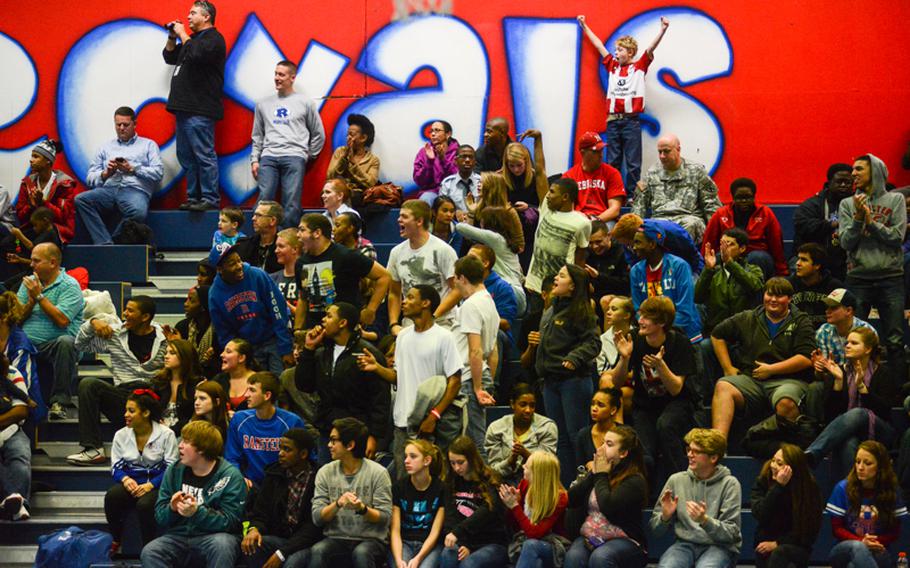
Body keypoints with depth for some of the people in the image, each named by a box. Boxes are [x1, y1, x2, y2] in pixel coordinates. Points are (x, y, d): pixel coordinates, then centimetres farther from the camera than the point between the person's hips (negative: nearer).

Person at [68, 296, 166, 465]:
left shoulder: (163, 340, 6)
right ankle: (93, 449, -26)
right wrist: (92, 323, 8)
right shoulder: (115, 333, 15)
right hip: (122, 396, 3)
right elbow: (80, 344, 24)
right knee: (88, 384, -21)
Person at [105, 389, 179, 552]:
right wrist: (125, 479, -16)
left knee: (145, 504, -37)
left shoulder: (166, 434, -4)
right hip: (131, 482, 4)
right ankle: (114, 543, -15)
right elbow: (116, 466, 8)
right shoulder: (121, 435, 9)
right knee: (112, 495, -31)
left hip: (156, 485, -4)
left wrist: (150, 485, -23)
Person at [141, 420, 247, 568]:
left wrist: (196, 512, -26)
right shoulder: (174, 471, 9)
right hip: (178, 535, 4)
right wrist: (172, 508, -15)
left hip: (214, 535, -4)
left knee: (221, 544, -37)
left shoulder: (230, 476, -5)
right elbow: (160, 516, 9)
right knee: (149, 552, -25)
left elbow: (229, 521, -11)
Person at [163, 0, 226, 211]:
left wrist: (182, 34, -9)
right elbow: (170, 57, 28)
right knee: (186, 157, 9)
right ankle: (193, 197, 13)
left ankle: (210, 199, -11)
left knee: (204, 155, -11)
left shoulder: (213, 39, -5)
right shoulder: (192, 38, 24)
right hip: (185, 107, 10)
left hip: (199, 110, -10)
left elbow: (196, 54, -22)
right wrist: (172, 37, 13)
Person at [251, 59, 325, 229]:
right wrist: (254, 159, 10)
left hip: (294, 157, -2)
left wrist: (310, 156, 10)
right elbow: (257, 135, 21)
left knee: (292, 202, -14)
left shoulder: (305, 102, 13)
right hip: (268, 157, 2)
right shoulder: (263, 104, 21)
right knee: (264, 199, -15)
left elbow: (318, 134, 17)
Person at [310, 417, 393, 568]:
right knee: (317, 551, -30)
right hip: (336, 538, 2)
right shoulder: (325, 472, 7)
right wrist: (338, 504, -19)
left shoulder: (378, 472, -1)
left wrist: (362, 509, -24)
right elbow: (317, 518, 0)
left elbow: (384, 518, -4)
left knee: (361, 553, -36)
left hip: (371, 540, -2)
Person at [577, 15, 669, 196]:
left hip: (631, 120, -4)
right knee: (612, 161, 7)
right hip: (613, 120, 4)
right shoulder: (613, 67, 13)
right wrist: (584, 26, 28)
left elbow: (651, 48, -7)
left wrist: (663, 30, -21)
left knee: (633, 161, -2)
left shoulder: (639, 67, 3)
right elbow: (599, 45, 20)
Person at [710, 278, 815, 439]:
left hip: (787, 380, -3)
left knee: (786, 402, -39)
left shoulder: (800, 322, 9)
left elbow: (806, 359, -2)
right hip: (750, 380, 3)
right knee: (723, 386, -28)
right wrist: (728, 368, 15)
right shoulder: (747, 319, 19)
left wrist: (770, 369, -5)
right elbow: (717, 335, 26)